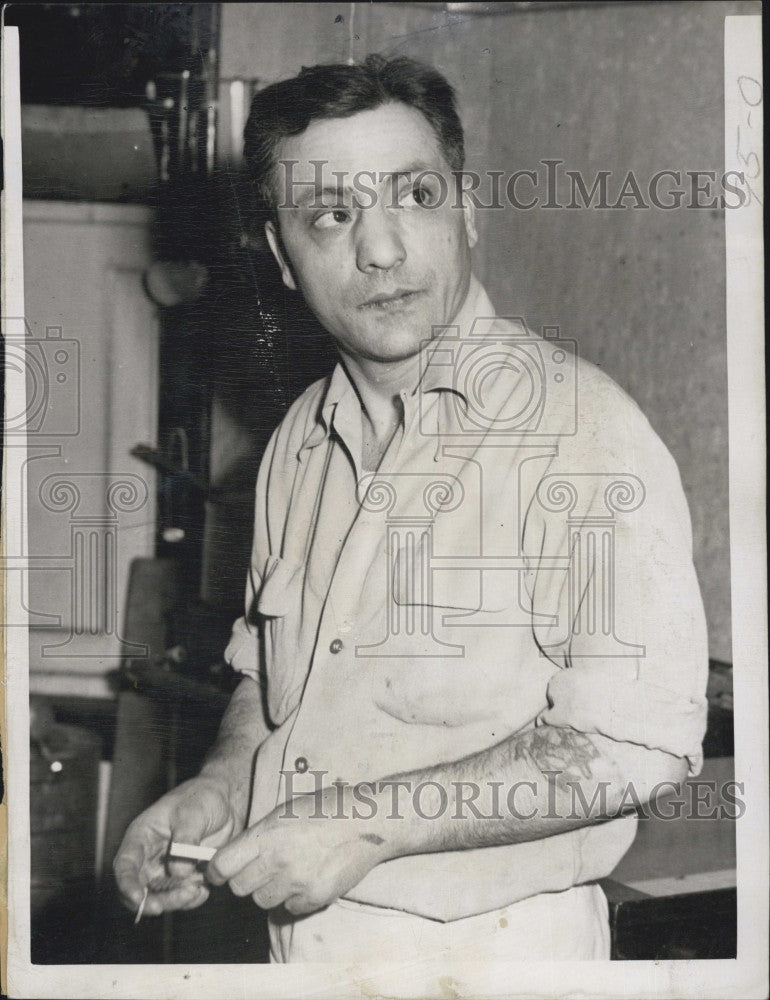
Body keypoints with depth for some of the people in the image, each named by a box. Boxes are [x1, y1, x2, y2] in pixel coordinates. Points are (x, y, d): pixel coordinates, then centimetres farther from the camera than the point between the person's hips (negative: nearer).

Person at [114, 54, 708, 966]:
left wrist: (368, 822, -23)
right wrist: (220, 787, -2)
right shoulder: (301, 439, 5)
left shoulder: (579, 430, -18)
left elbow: (639, 743, -22)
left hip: (491, 948, -6)